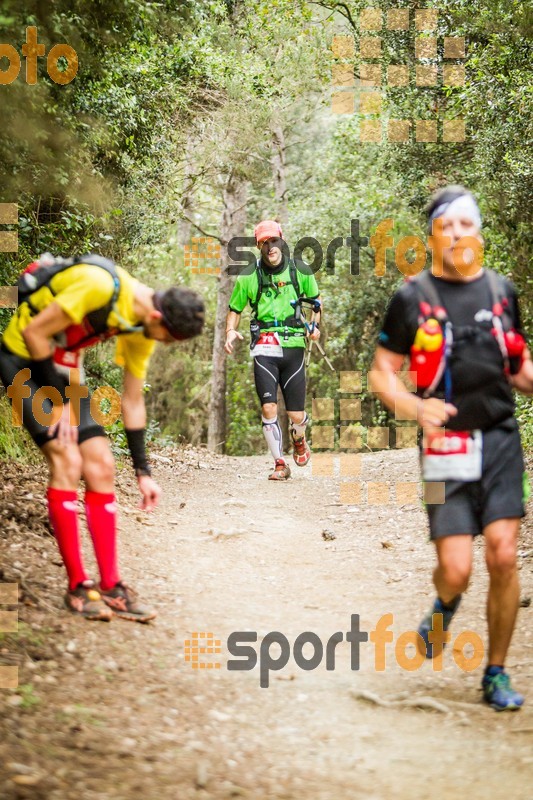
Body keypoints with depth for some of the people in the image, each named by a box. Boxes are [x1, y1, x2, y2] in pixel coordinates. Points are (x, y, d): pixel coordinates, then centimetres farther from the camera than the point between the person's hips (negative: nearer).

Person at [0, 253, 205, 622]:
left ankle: (111, 586, 1)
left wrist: (143, 472, 7)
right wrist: (60, 401, -18)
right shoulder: (100, 286, -30)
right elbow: (34, 332, -24)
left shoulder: (144, 330, -4)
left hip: (64, 369, 8)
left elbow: (133, 401, 6)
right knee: (67, 460, -18)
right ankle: (78, 586, -11)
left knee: (101, 467, -2)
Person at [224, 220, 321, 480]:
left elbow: (315, 299, 20)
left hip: (294, 346, 1)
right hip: (264, 347, -1)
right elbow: (235, 310, 12)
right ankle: (280, 465, 1)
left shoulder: (301, 272, 3)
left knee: (296, 415, 2)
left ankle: (298, 438, 40)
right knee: (269, 408, -15)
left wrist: (315, 325, 2)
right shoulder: (248, 277, 1)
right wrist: (230, 331, -8)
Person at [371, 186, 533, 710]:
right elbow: (383, 371, 2)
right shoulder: (413, 297, 1)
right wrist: (415, 408, -16)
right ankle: (444, 606, 32)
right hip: (446, 445, -3)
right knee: (456, 568, -8)